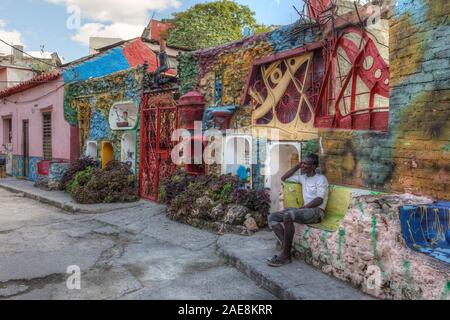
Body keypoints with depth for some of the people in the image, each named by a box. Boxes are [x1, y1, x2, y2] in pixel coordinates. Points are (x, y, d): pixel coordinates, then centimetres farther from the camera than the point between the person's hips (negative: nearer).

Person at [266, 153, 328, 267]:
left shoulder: (321, 178, -1)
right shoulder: (303, 178, 20)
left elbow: (319, 199, -12)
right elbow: (284, 178, 25)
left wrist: (303, 207, -19)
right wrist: (297, 166, 18)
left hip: (317, 212, -8)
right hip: (305, 211, 8)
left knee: (288, 215, -36)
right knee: (272, 217, -10)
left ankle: (285, 255, -28)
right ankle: (286, 247, -21)